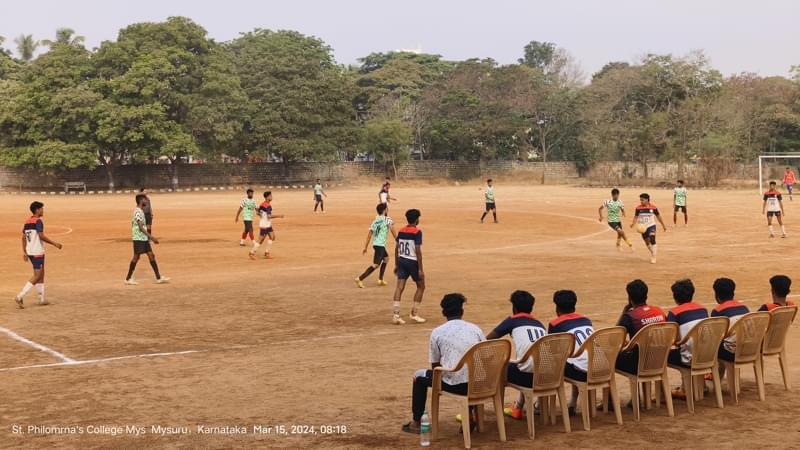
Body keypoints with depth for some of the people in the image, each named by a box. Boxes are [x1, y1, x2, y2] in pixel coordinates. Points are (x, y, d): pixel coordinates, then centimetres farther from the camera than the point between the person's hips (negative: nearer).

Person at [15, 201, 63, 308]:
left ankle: (42, 299, 19)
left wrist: (24, 252, 16)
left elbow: (23, 238, 12)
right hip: (37, 252, -9)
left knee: (41, 274, 16)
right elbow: (41, 236, -22)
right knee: (37, 276, -6)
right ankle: (20, 297, -13)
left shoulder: (27, 222, 11)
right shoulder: (38, 221, -14)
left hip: (30, 251, 9)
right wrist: (54, 244, -15)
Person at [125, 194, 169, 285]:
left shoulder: (141, 211, 14)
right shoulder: (138, 212, -16)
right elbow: (140, 227, -22)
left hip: (144, 239, 9)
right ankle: (128, 279, 7)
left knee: (151, 255, 5)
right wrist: (151, 236, -24)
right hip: (139, 239, -9)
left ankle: (158, 278, 4)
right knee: (136, 257, -3)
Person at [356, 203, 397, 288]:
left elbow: (369, 234, 11)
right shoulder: (387, 219, -4)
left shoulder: (375, 221, 14)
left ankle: (380, 279, 25)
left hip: (375, 244, 8)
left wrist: (365, 247, 12)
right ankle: (360, 279, -18)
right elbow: (392, 230, -16)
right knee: (375, 265, -9)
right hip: (380, 245, -8)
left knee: (386, 258, 27)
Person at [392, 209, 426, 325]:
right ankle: (414, 314, 14)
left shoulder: (401, 231, 6)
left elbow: (396, 248, 9)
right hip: (413, 262, -5)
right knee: (421, 286, 13)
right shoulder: (417, 232, -13)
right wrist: (420, 269, -14)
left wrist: (396, 265, 18)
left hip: (402, 261, 5)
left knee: (399, 287, 0)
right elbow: (418, 251, -16)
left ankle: (396, 314, -10)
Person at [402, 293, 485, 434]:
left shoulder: (437, 332, 2)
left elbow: (435, 366, 11)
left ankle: (416, 423, 28)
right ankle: (470, 417, 35)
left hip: (452, 384, -3)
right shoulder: (476, 329, 8)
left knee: (419, 376, 25)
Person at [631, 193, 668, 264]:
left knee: (652, 239, -22)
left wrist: (663, 225, 11)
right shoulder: (638, 208, -6)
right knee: (647, 242, 13)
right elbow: (636, 216, -3)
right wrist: (633, 223, -23)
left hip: (651, 225, -3)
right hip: (643, 227, 3)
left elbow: (658, 216, 4)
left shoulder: (653, 207, -9)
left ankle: (653, 257, -15)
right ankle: (653, 252, 40)